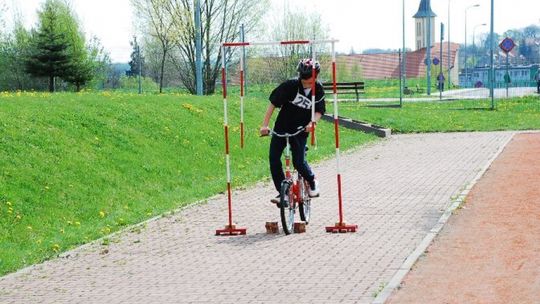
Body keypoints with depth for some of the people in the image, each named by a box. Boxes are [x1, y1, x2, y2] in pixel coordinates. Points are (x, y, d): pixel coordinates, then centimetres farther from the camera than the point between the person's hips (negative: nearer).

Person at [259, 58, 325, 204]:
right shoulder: (290, 85, -16)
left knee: (299, 162, -14)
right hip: (281, 126, 1)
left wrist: (312, 122, -30)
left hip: (300, 129, -1)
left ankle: (312, 181, 16)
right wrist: (265, 124, -18)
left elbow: (319, 111, -8)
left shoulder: (318, 90, -9)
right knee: (273, 158, -10)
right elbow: (273, 103, -13)